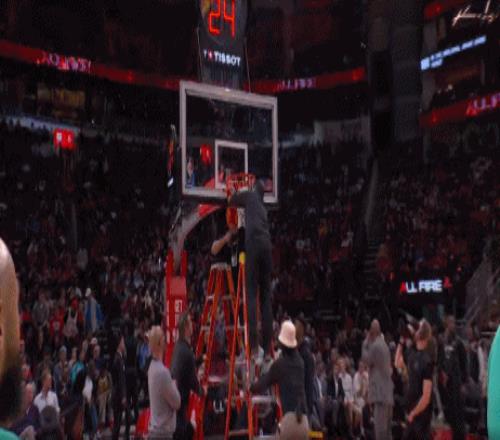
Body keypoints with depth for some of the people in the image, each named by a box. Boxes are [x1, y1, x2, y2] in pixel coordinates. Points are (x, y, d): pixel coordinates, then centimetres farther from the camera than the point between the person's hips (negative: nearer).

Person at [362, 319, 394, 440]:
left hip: (380, 392, -9)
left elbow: (366, 359, -5)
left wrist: (365, 343, 1)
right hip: (387, 392, 9)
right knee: (386, 426, 13)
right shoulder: (384, 344, 16)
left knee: (380, 424, -10)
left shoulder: (375, 345, -13)